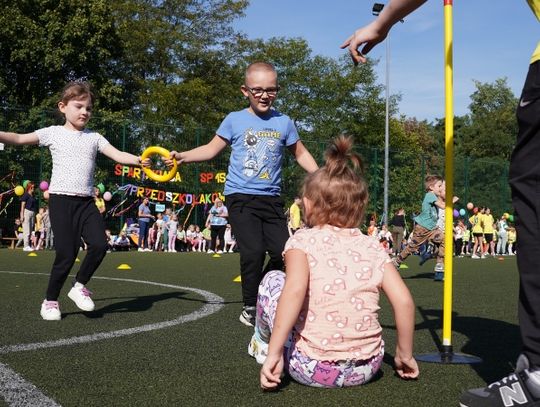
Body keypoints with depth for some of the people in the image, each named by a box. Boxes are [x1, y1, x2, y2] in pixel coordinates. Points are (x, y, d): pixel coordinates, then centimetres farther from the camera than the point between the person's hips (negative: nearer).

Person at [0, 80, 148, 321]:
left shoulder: (94, 137, 12)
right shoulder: (53, 133, 4)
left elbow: (117, 155, 2)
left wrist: (138, 160, -17)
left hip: (86, 201, 3)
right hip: (61, 199, -3)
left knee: (99, 244, -14)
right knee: (67, 253, -9)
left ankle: (80, 286, 12)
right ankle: (50, 300, 13)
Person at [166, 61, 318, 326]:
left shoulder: (284, 122, 6)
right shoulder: (235, 120, 2)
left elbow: (300, 153, 19)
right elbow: (212, 149, 9)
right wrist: (183, 156, -3)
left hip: (271, 199, 3)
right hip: (240, 197, -3)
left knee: (282, 252, -5)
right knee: (254, 252, -16)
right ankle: (250, 307, 5)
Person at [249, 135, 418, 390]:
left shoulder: (302, 240, -4)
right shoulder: (372, 247, 5)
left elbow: (295, 290, -23)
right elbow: (404, 301, -2)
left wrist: (274, 352, -21)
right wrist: (404, 355, 11)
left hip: (313, 369, -3)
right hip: (367, 369, 4)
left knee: (273, 279, 15)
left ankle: (264, 346, 35)